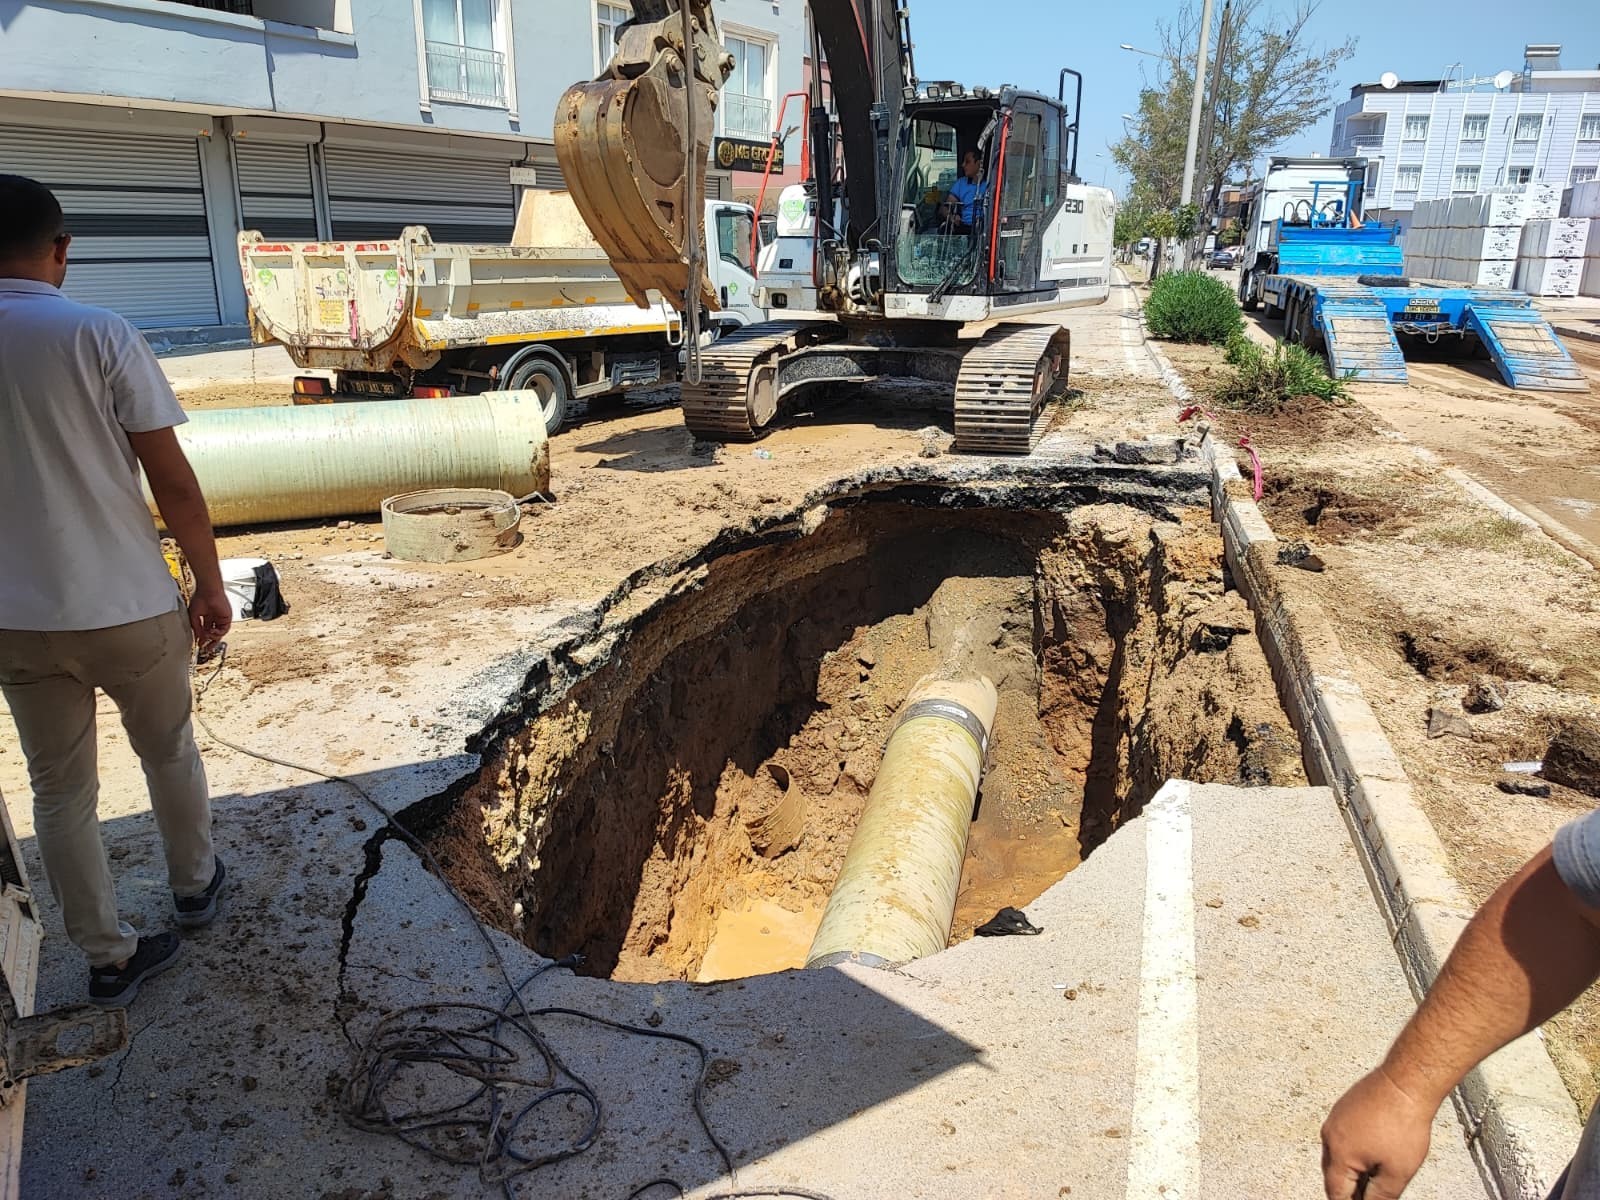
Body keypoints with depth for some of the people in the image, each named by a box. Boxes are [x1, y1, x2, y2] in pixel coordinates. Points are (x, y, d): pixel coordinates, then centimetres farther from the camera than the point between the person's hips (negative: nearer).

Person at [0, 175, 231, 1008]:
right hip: (128, 606, -3)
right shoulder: (99, 335, -13)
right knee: (168, 753, 21)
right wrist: (210, 583, -1)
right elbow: (172, 480, -13)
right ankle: (194, 885, 41)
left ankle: (108, 957, 26)